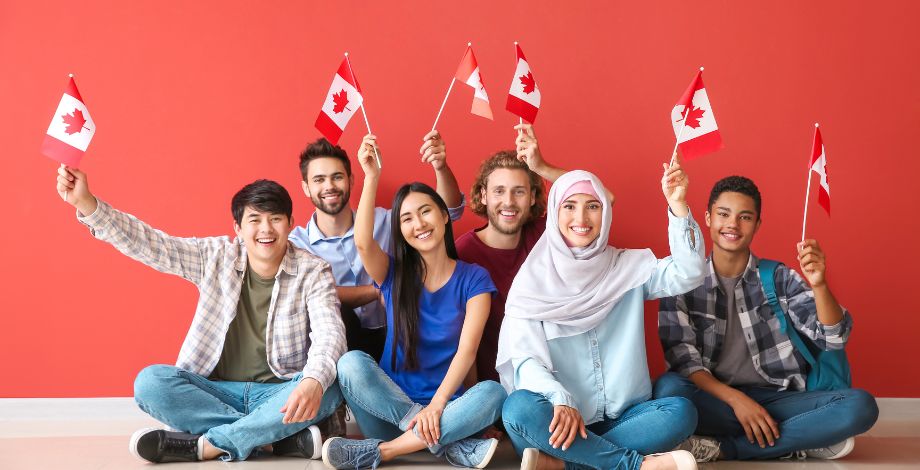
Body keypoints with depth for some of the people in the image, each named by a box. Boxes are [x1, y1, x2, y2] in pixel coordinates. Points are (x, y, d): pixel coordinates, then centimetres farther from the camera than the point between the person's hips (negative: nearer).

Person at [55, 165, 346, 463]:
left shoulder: (313, 270, -5)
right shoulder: (216, 257, 1)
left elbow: (329, 333, -19)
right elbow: (146, 242, -6)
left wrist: (314, 381, -41)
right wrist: (85, 203, -19)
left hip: (280, 394, -2)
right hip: (218, 391, 2)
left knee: (328, 390, -33)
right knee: (149, 381, -23)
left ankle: (206, 445, -24)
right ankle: (282, 437, -25)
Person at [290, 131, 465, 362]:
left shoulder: (382, 222, 9)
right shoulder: (296, 243, 2)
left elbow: (449, 210, 2)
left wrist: (441, 167, -17)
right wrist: (379, 289, -12)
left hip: (390, 342, 1)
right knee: (335, 312, -32)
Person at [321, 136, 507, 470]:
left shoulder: (474, 279, 2)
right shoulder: (394, 273, 7)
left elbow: (467, 350, -9)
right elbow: (363, 243, -17)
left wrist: (436, 405, -23)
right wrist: (371, 177, -20)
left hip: (447, 403, -1)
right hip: (389, 407, 1)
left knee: (493, 393, -31)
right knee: (351, 363, -28)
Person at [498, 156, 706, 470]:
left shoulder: (629, 267, 8)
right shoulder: (533, 279, 0)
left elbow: (687, 275, -9)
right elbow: (526, 358, -9)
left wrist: (678, 206, -21)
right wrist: (560, 401, -29)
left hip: (623, 417, 2)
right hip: (560, 420, -2)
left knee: (682, 411, -25)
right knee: (519, 408, -33)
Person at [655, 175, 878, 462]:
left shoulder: (779, 278, 7)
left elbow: (833, 339, -2)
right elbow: (681, 356, -6)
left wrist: (819, 284, -21)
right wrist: (735, 399, -20)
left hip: (776, 399, 2)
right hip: (714, 398, -2)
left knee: (860, 406, -23)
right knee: (669, 389, -35)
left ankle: (724, 448, -22)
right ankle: (796, 441, -21)